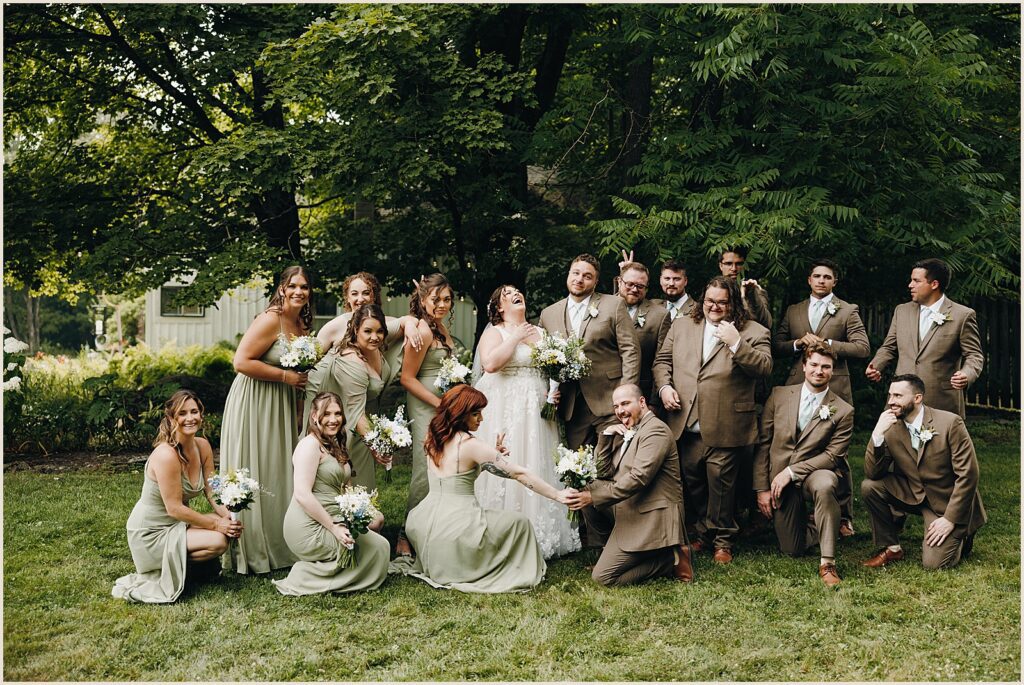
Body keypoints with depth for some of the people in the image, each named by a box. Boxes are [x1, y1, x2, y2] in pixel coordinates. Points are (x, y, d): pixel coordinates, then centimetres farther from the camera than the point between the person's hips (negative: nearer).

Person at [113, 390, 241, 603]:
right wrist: (216, 525, -20)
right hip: (151, 533, -8)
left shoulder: (203, 446, -2)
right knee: (218, 541, -22)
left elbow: (212, 489, -1)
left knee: (230, 527, -11)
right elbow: (175, 508, -24)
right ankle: (161, 574, -3)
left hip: (176, 524, 8)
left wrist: (226, 516, -20)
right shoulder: (166, 455, -26)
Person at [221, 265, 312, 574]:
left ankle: (279, 546, 25)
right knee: (254, 478, -2)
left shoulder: (302, 324, 9)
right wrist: (286, 376, -20)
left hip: (280, 407, 9)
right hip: (254, 404, -9)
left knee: (278, 473, 14)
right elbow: (242, 362, -23)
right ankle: (251, 552, 8)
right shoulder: (270, 320, -17)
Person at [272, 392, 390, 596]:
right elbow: (302, 495, -21)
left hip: (330, 520, 9)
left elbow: (344, 488, 13)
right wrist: (334, 528, -21)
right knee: (379, 546, -5)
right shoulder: (310, 444, -13)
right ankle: (307, 577, -5)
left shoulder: (335, 446, 18)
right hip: (310, 529, -9)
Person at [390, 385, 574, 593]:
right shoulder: (470, 444, -13)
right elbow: (518, 474, -12)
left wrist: (495, 455, 5)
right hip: (454, 527, -7)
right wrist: (558, 495, -7)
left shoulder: (434, 440, 8)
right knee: (519, 522, 9)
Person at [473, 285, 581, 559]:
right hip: (504, 410, -5)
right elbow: (490, 364, -20)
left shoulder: (540, 333, 15)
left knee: (536, 467, 5)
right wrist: (516, 337, -12)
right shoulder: (494, 332, -1)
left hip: (535, 411, 5)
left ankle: (540, 535, 12)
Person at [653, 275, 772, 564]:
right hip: (686, 423, 4)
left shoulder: (753, 332, 2)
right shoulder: (681, 326, 13)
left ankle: (722, 539, 14)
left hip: (724, 427, -4)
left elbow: (764, 368, -11)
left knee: (720, 481, -1)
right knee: (691, 479, 11)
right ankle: (702, 531, 28)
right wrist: (664, 386, -3)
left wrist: (735, 343, -19)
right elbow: (662, 360, 14)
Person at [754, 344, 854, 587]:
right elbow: (763, 443, 3)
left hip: (814, 474, -2)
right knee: (792, 551, 1)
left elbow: (832, 455, -8)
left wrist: (791, 472, -17)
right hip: (779, 480, 2)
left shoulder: (843, 411, -4)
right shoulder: (779, 395, 2)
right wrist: (762, 488, -1)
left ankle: (827, 562, -30)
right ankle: (803, 521, 37)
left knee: (825, 485, -40)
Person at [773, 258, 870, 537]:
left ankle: (843, 515, 7)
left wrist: (827, 344, -11)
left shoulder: (848, 311, 6)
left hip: (834, 389, -3)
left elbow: (862, 347, -4)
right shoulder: (793, 311, 16)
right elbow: (776, 345, 12)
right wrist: (798, 343, -7)